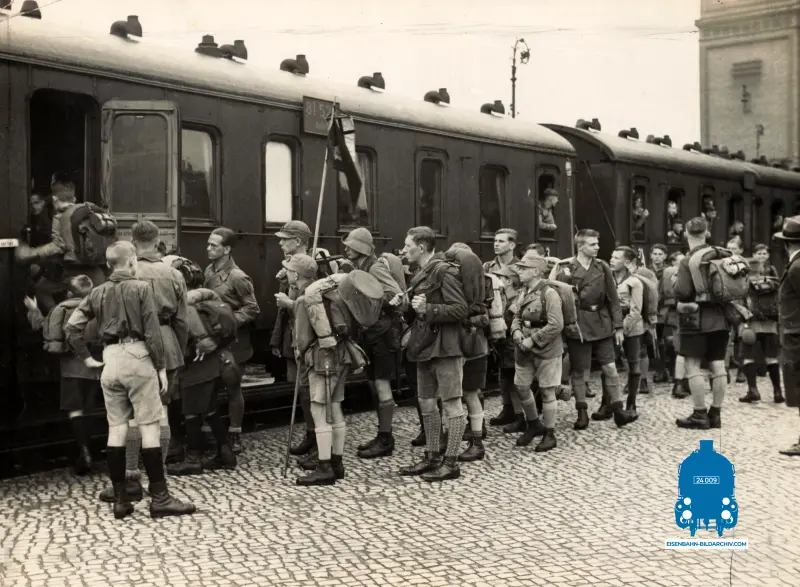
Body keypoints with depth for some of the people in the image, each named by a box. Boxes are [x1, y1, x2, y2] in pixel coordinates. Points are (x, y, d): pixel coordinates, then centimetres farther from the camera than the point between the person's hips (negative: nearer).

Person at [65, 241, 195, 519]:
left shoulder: (98, 293, 9)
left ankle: (120, 500, 11)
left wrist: (86, 358, 12)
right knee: (150, 427, -1)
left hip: (110, 360, 5)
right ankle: (159, 498, 1)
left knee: (116, 429, 8)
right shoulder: (141, 288, -3)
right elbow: (152, 332, -8)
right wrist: (161, 367, -3)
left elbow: (72, 327, 4)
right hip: (137, 358, -5)